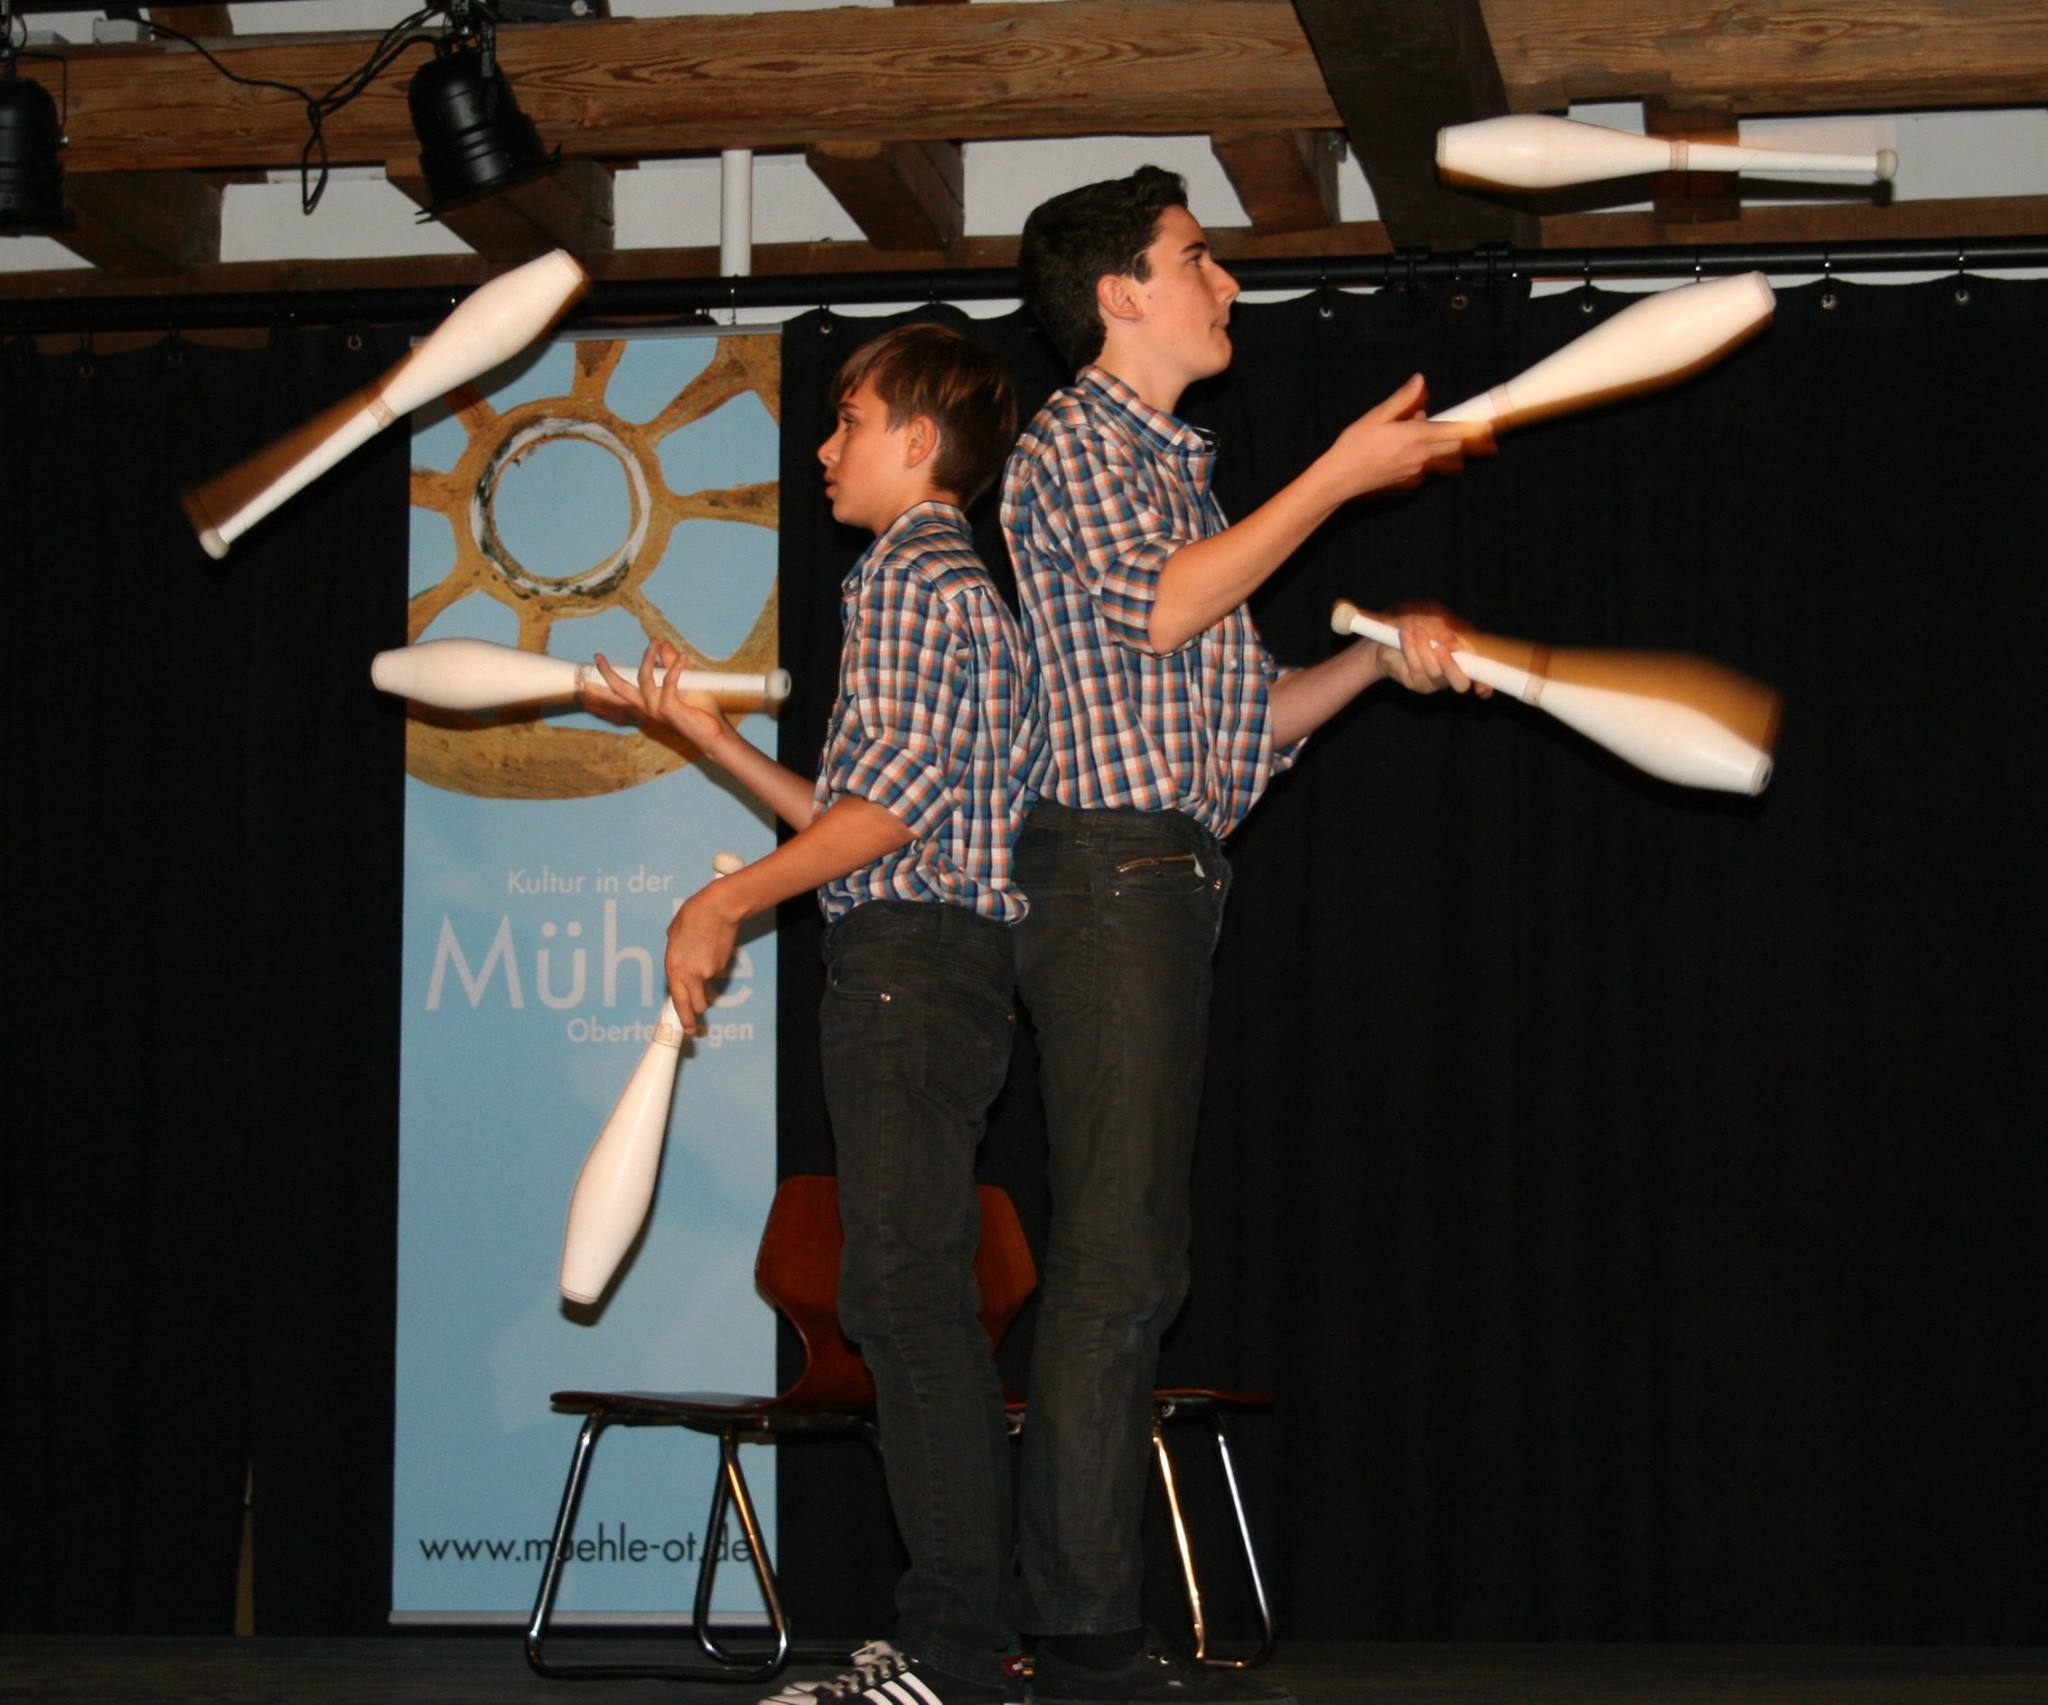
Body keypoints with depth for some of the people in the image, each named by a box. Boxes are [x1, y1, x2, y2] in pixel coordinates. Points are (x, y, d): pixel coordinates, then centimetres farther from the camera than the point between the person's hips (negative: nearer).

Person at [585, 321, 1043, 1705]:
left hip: (913, 957, -11)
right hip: (930, 964, 11)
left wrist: (728, 901, -12)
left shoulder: (915, 575, -6)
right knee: (914, 1301, 10)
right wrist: (707, 734, 22)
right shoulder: (947, 580, 25)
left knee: (909, 1291, -13)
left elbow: (899, 796, -17)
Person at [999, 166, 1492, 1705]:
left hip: (1164, 883, 10)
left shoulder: (1168, 468, 26)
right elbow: (1152, 607, -20)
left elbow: (1239, 722, 25)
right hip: (1109, 867, -10)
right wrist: (1342, 477, -14)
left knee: (1130, 1259, 8)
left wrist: (1381, 656, 10)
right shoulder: (1077, 444, -1)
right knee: (1117, 1256, -13)